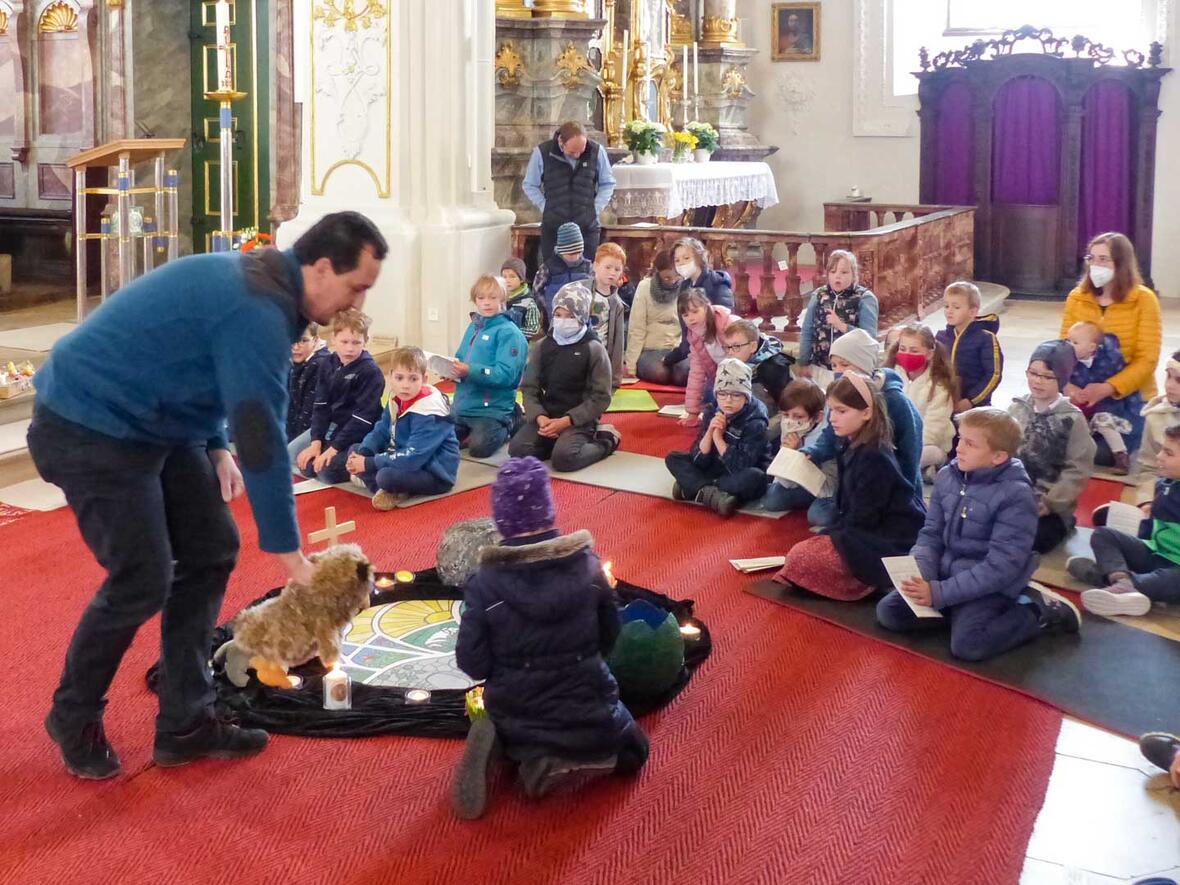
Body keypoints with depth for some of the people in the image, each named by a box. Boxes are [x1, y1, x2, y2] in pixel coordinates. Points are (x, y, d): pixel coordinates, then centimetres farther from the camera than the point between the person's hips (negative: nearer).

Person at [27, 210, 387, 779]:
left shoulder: (258, 280, 6)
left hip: (153, 424, 10)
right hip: (88, 429, -10)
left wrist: (215, 448, 5)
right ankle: (74, 719, 16)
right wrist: (288, 552, -18)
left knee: (210, 551, 5)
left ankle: (185, 725, 13)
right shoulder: (258, 312, -26)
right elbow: (262, 437, -26)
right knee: (142, 581, -9)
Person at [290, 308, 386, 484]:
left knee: (325, 469, -24)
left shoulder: (371, 372, -18)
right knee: (291, 453, -1)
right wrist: (316, 442, -12)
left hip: (357, 434, -7)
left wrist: (334, 448, -23)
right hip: (330, 425, 7)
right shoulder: (329, 364, 1)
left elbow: (362, 418, -21)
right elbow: (321, 405, 0)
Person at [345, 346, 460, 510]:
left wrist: (369, 463, -24)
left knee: (386, 475, -35)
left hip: (434, 474, -9)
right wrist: (363, 454, -14)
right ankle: (389, 491, -11)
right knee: (355, 451, 7)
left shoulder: (428, 414, -26)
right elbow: (381, 431, 7)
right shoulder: (397, 399, -1)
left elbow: (413, 457, -30)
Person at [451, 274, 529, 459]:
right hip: (462, 406, 7)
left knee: (479, 448, -20)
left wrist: (470, 371, -31)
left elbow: (506, 374, -22)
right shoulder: (473, 328, 11)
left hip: (492, 408, -7)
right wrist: (453, 370, -5)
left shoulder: (508, 332, -13)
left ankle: (507, 426, 9)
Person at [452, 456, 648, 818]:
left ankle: (531, 758, 2)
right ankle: (575, 757, -2)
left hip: (517, 719, 2)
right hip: (588, 716, -1)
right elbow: (608, 638, 0)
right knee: (632, 752, 31)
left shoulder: (485, 583, -16)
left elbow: (473, 665, -12)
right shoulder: (587, 564, -12)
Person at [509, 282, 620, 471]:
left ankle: (605, 441, -1)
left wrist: (566, 421, -17)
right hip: (546, 415, 3)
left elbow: (600, 398, -7)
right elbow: (529, 388, 6)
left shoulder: (594, 349, -5)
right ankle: (559, 440, 3)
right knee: (517, 449, -22)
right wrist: (539, 417, -15)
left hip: (579, 419, -3)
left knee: (564, 457, -30)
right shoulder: (541, 347, 7)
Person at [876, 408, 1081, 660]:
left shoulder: (1016, 495, -21)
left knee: (967, 644, -27)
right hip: (947, 572, 6)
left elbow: (1001, 567, -24)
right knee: (888, 612, -4)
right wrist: (920, 575, -16)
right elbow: (931, 534, 5)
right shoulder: (947, 477, -2)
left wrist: (940, 593, -26)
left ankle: (1041, 613, -3)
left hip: (990, 585, -6)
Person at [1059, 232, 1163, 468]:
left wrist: (1108, 388, -27)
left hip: (1129, 398, -3)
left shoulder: (1144, 299, -8)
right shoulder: (1077, 298, 2)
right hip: (1083, 397, 3)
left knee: (1101, 457, -16)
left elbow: (1147, 360, -12)